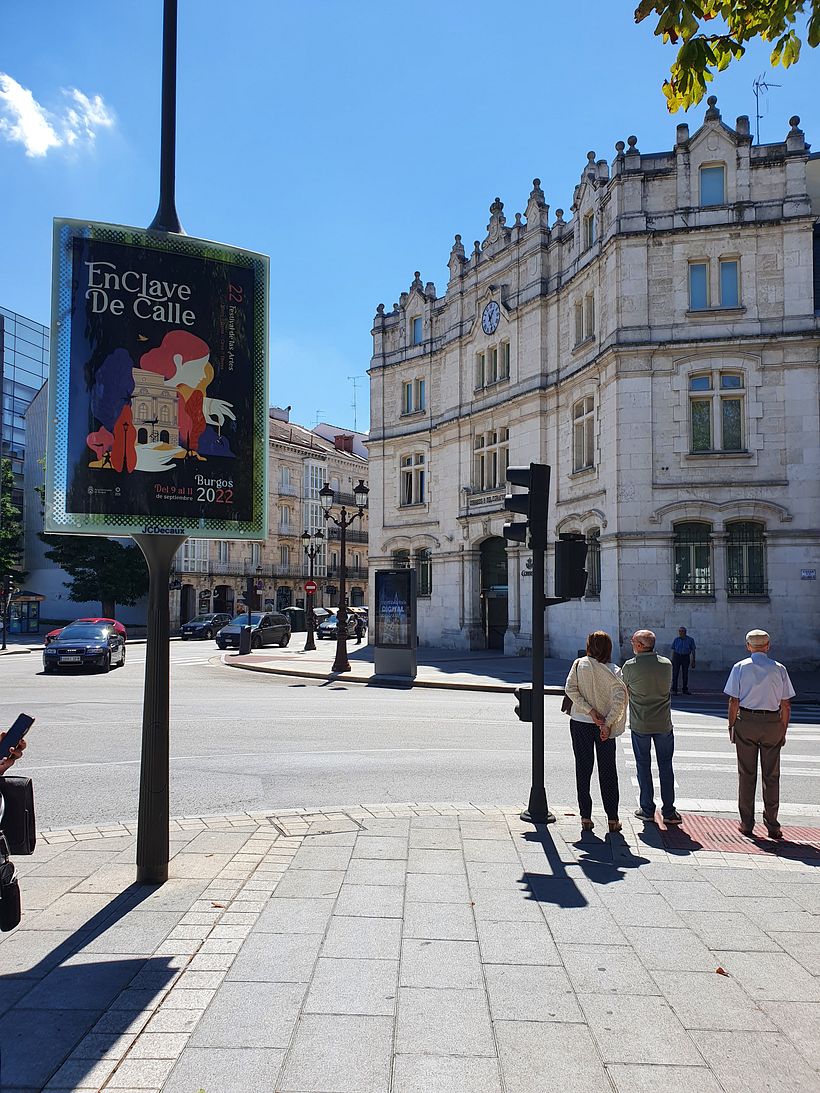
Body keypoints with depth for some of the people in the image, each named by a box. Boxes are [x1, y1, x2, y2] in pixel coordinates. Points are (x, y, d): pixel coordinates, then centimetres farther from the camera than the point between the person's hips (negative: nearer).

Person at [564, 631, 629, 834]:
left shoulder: (579, 664, -5)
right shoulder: (613, 671, -7)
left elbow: (571, 689, -12)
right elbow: (619, 697, -16)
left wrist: (590, 711, -12)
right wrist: (608, 724, -14)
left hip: (580, 723, 0)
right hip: (604, 725, 0)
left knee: (583, 769, 8)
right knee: (607, 771, 11)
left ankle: (585, 817, 9)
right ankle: (612, 818, 14)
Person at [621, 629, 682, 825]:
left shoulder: (630, 666, -12)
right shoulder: (666, 664, -5)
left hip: (640, 724, -2)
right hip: (663, 723, 2)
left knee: (643, 765, 9)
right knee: (665, 766, 10)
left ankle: (647, 810, 14)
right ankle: (669, 812, 13)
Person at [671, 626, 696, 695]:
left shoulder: (690, 640, -1)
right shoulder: (676, 640, 3)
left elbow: (693, 651, 2)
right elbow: (673, 650, 7)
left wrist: (693, 661, -2)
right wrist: (672, 660, 3)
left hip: (686, 657, 0)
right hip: (677, 656, 0)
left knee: (685, 674, 7)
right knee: (675, 673, -6)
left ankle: (685, 689, 20)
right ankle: (674, 690, -5)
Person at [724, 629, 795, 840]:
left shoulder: (740, 667, -4)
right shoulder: (779, 669, 0)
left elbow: (734, 701, -6)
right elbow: (786, 705, 1)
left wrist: (731, 726, 2)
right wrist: (783, 730, 9)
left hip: (746, 720, -1)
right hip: (772, 722, 1)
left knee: (746, 774, 7)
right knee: (771, 775, 9)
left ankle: (747, 824, 12)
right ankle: (772, 825, 12)